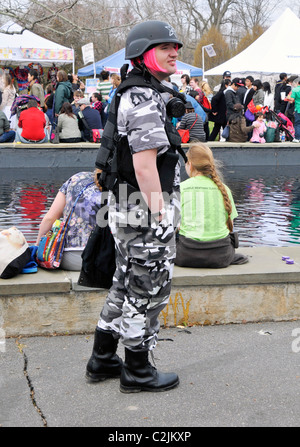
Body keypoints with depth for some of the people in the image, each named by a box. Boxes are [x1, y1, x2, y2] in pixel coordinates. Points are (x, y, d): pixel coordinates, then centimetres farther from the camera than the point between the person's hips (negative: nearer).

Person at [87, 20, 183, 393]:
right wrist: (159, 218, -23)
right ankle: (137, 373, 16)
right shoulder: (145, 99, -17)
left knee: (126, 286, 19)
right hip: (145, 212, -10)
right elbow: (145, 166, -24)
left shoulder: (130, 95, 16)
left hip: (125, 209, 10)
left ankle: (102, 360, 30)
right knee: (148, 292, 2)